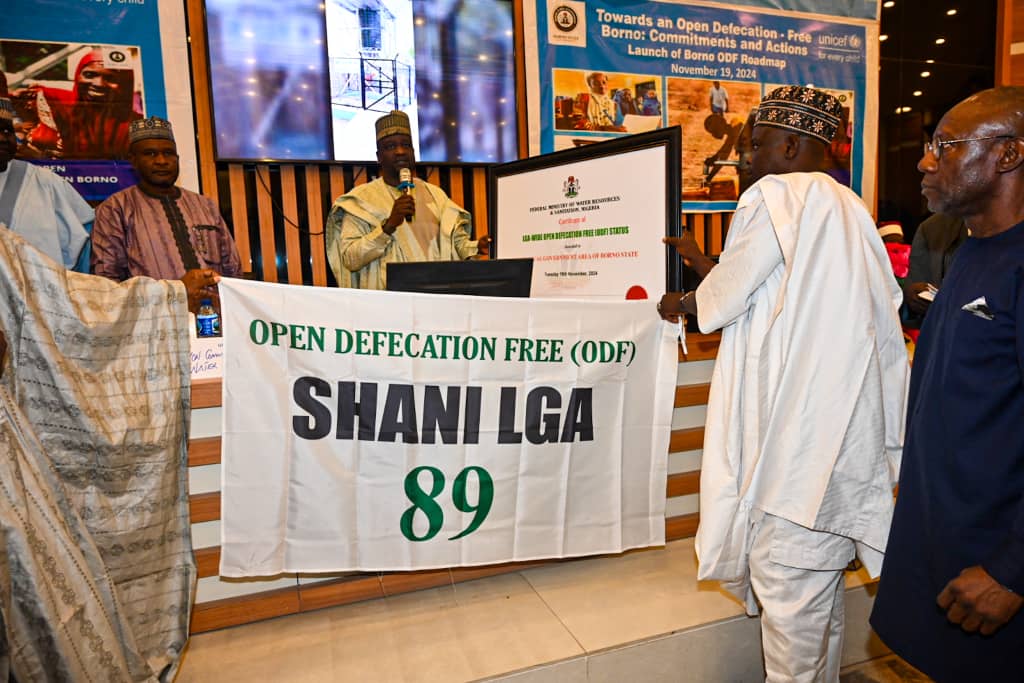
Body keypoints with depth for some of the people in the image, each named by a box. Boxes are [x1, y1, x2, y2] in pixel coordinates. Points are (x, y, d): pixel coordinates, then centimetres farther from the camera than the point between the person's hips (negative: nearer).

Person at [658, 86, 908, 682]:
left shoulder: (776, 196, -12)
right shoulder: (846, 207, 15)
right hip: (842, 423, 9)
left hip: (796, 425, -9)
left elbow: (723, 300, -10)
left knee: (786, 573, 3)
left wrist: (680, 304, 11)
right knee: (821, 569, 21)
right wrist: (700, 259, 24)